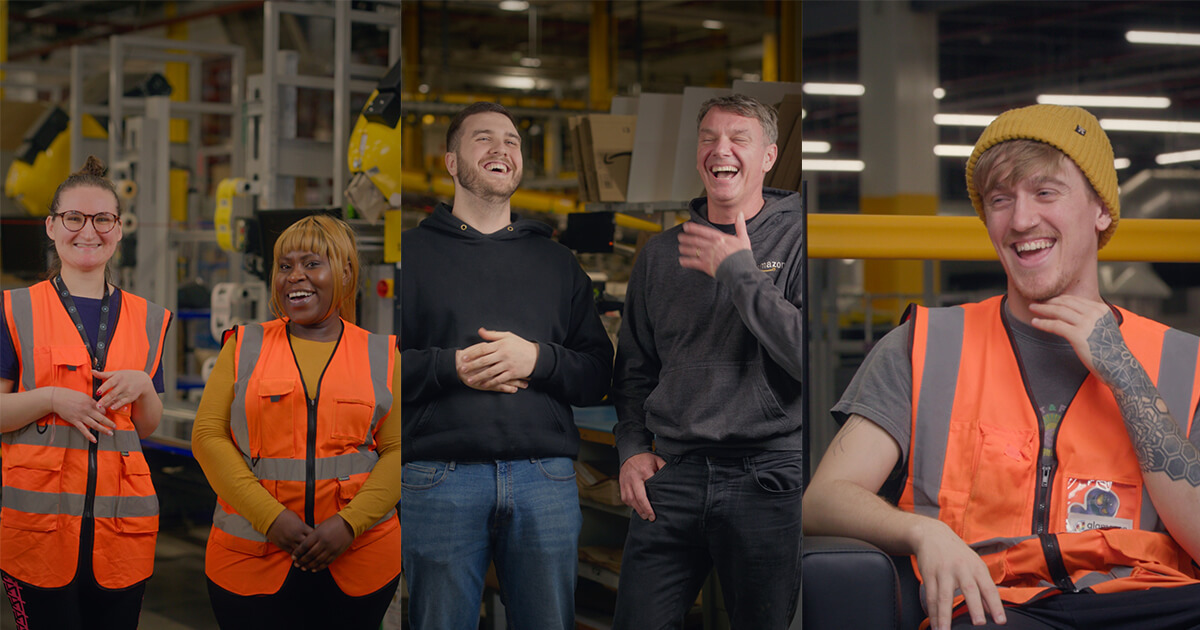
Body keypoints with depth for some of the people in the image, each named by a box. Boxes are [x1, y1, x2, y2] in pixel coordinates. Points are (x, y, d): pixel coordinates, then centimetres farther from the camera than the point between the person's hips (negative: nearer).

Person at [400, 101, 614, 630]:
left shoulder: (556, 260, 18)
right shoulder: (415, 250, 10)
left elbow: (598, 372, 11)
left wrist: (538, 360, -9)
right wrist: (452, 368, -12)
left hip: (546, 478, 2)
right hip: (440, 477, -2)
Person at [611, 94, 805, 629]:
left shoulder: (797, 238, -1)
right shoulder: (660, 252, 12)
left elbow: (810, 357, -16)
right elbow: (634, 368, 20)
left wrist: (739, 270, -12)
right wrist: (631, 448, 6)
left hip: (769, 478, -3)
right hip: (672, 473, 4)